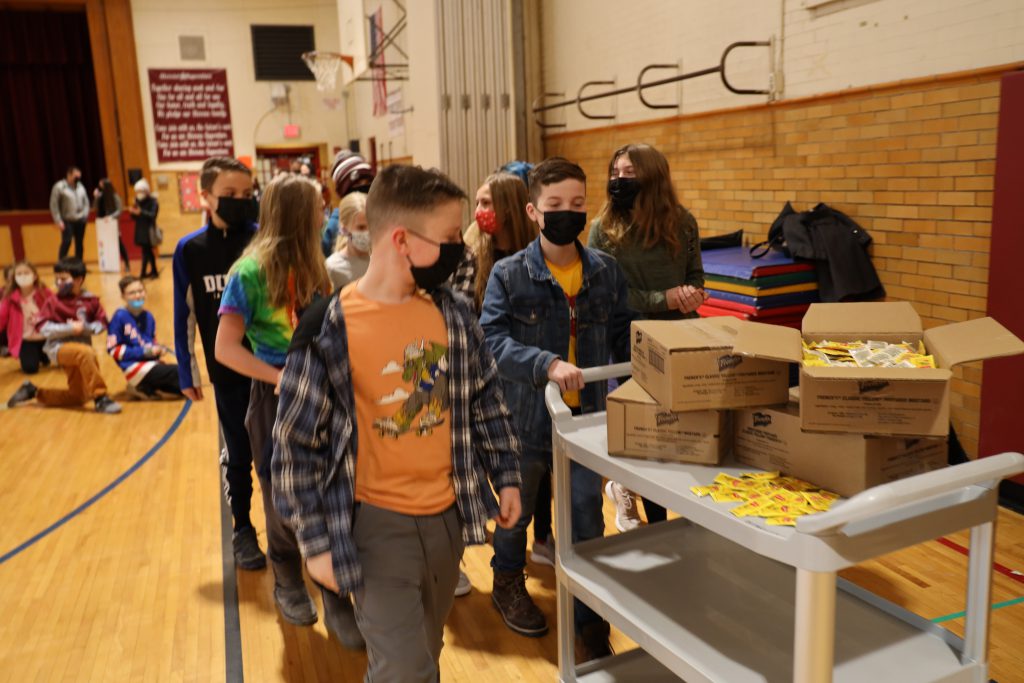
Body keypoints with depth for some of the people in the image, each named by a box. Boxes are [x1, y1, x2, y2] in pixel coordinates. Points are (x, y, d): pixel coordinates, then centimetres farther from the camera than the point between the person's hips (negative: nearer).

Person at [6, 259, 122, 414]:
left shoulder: (91, 301, 0)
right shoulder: (53, 302, -6)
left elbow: (101, 324, 0)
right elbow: (44, 328, -12)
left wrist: (84, 327, -19)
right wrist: (70, 329, -22)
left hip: (80, 347, 5)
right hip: (59, 347, -5)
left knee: (77, 398, 11)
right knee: (86, 353, -40)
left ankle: (33, 392, 30)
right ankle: (100, 398, -33)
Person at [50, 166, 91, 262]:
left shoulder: (80, 186, 11)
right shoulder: (59, 187, -5)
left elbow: (86, 202, 18)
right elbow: (54, 205, -7)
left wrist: (85, 215, 5)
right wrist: (58, 221, -11)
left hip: (80, 221, 5)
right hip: (67, 221, -5)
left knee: (79, 244, 6)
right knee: (66, 242, -14)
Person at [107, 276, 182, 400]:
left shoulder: (148, 317, 11)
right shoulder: (120, 317, -9)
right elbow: (113, 350, -11)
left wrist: (158, 349, -2)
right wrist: (144, 351, -17)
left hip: (150, 362, 7)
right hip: (134, 367, -7)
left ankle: (145, 388, 3)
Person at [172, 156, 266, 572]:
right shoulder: (190, 250, -3)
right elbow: (184, 316, 1)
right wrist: (187, 373, 1)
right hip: (227, 370, 0)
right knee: (239, 454, 12)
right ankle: (242, 531, 30)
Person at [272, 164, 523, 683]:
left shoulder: (453, 315, -2)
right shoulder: (328, 330, -17)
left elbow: (486, 400, 10)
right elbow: (296, 443, -11)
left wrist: (506, 476, 11)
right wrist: (316, 540, -8)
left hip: (447, 513, 5)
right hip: (378, 523, -5)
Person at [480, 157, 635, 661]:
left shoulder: (605, 271, -2)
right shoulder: (509, 274, -12)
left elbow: (623, 336, 4)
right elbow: (491, 340, -22)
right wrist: (547, 364, -35)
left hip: (588, 417, 2)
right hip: (527, 417, -1)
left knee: (587, 518, 7)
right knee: (517, 508, 21)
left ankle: (590, 624, 25)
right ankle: (508, 582, 50)